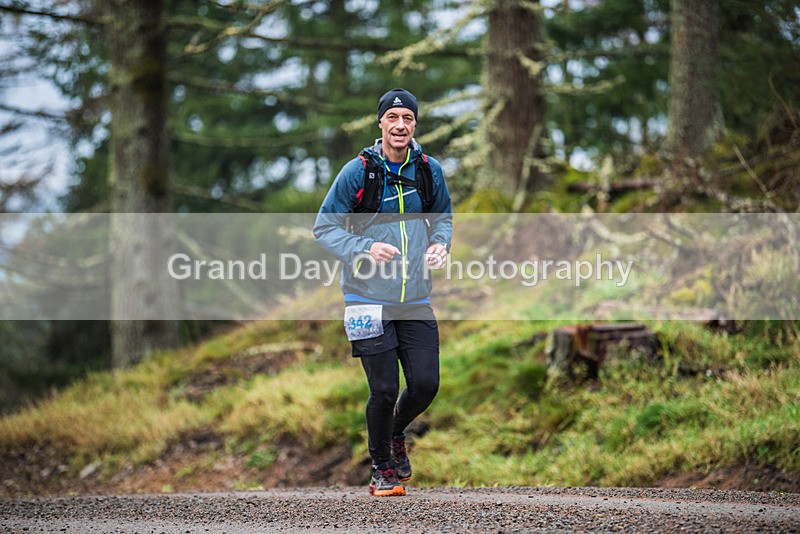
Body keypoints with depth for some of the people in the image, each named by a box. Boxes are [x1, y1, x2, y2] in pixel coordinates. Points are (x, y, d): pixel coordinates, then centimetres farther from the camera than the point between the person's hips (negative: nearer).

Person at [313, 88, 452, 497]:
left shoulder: (429, 170, 3)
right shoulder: (358, 171, -7)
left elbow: (442, 217, 20)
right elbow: (325, 227, -4)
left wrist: (440, 244, -3)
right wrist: (364, 249, -21)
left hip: (415, 301, 3)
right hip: (368, 299, -3)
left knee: (426, 384, -3)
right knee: (384, 390, -5)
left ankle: (396, 433, 31)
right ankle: (382, 469, 18)